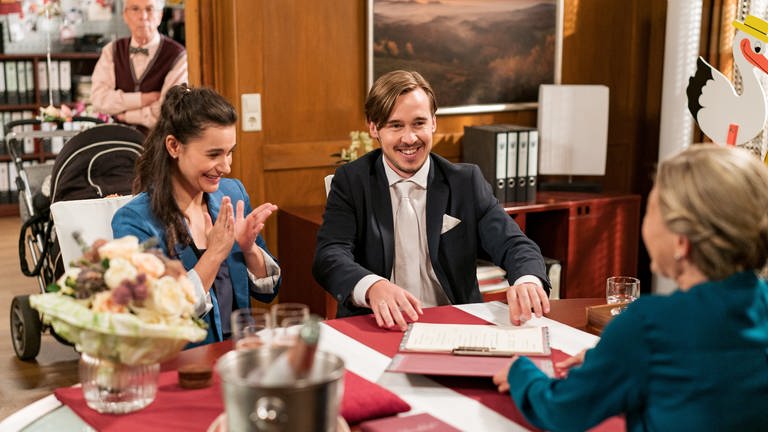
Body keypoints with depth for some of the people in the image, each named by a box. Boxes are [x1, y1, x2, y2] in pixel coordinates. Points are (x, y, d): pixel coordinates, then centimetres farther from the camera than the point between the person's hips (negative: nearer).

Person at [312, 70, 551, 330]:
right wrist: (373, 287, -33)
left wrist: (527, 280, -27)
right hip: (379, 327, 0)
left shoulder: (466, 182, 7)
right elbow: (330, 256, -11)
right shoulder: (350, 182, 4)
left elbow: (514, 245, -1)